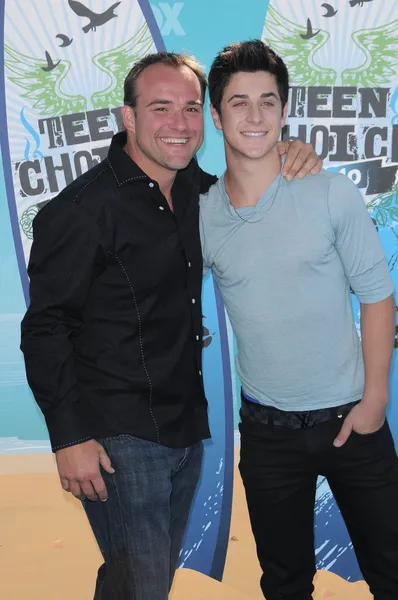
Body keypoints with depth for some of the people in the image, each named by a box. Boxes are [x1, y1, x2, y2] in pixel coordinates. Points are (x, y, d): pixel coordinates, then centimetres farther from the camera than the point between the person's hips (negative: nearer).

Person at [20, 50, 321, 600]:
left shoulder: (194, 190, 6)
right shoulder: (84, 208, -16)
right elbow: (45, 328, -14)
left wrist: (293, 164, 2)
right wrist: (70, 437, -17)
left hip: (188, 428, 8)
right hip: (120, 439, -7)